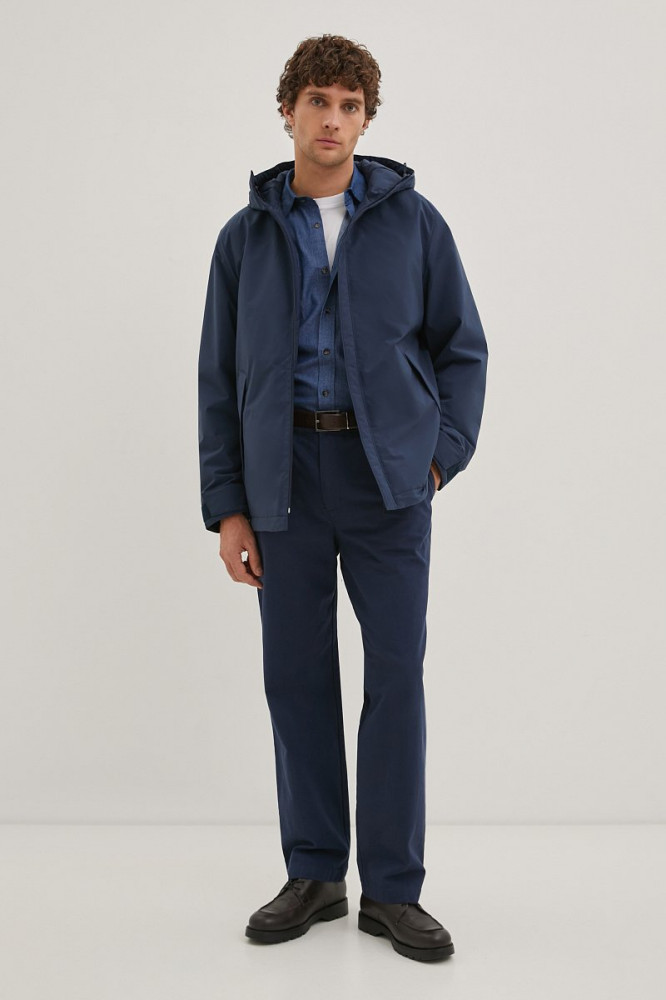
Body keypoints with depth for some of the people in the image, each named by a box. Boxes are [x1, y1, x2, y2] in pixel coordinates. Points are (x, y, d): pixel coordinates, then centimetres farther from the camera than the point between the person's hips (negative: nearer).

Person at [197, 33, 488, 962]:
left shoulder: (412, 221, 4)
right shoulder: (245, 235, 8)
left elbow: (462, 348, 8)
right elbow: (220, 379, 7)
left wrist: (441, 456, -4)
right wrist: (225, 505, 1)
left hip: (387, 473, -1)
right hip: (284, 476, 2)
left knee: (396, 673, -2)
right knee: (297, 673, 4)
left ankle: (392, 889, 9)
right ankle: (314, 874, 18)